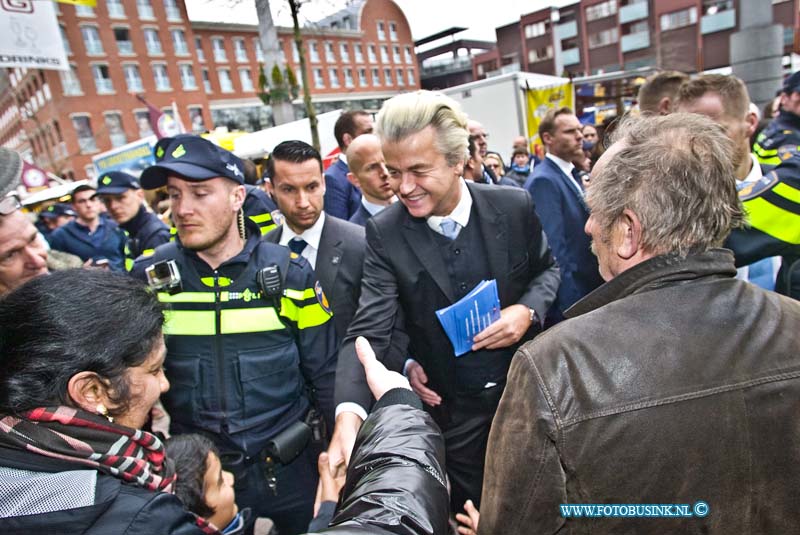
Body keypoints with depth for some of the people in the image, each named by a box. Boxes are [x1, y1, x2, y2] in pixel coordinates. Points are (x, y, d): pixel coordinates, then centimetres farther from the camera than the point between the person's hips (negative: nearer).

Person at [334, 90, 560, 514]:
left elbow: (547, 268, 4)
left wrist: (528, 310, -17)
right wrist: (349, 413, -35)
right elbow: (368, 332, -20)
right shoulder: (384, 233, -16)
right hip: (451, 410, -1)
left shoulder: (514, 206, -13)